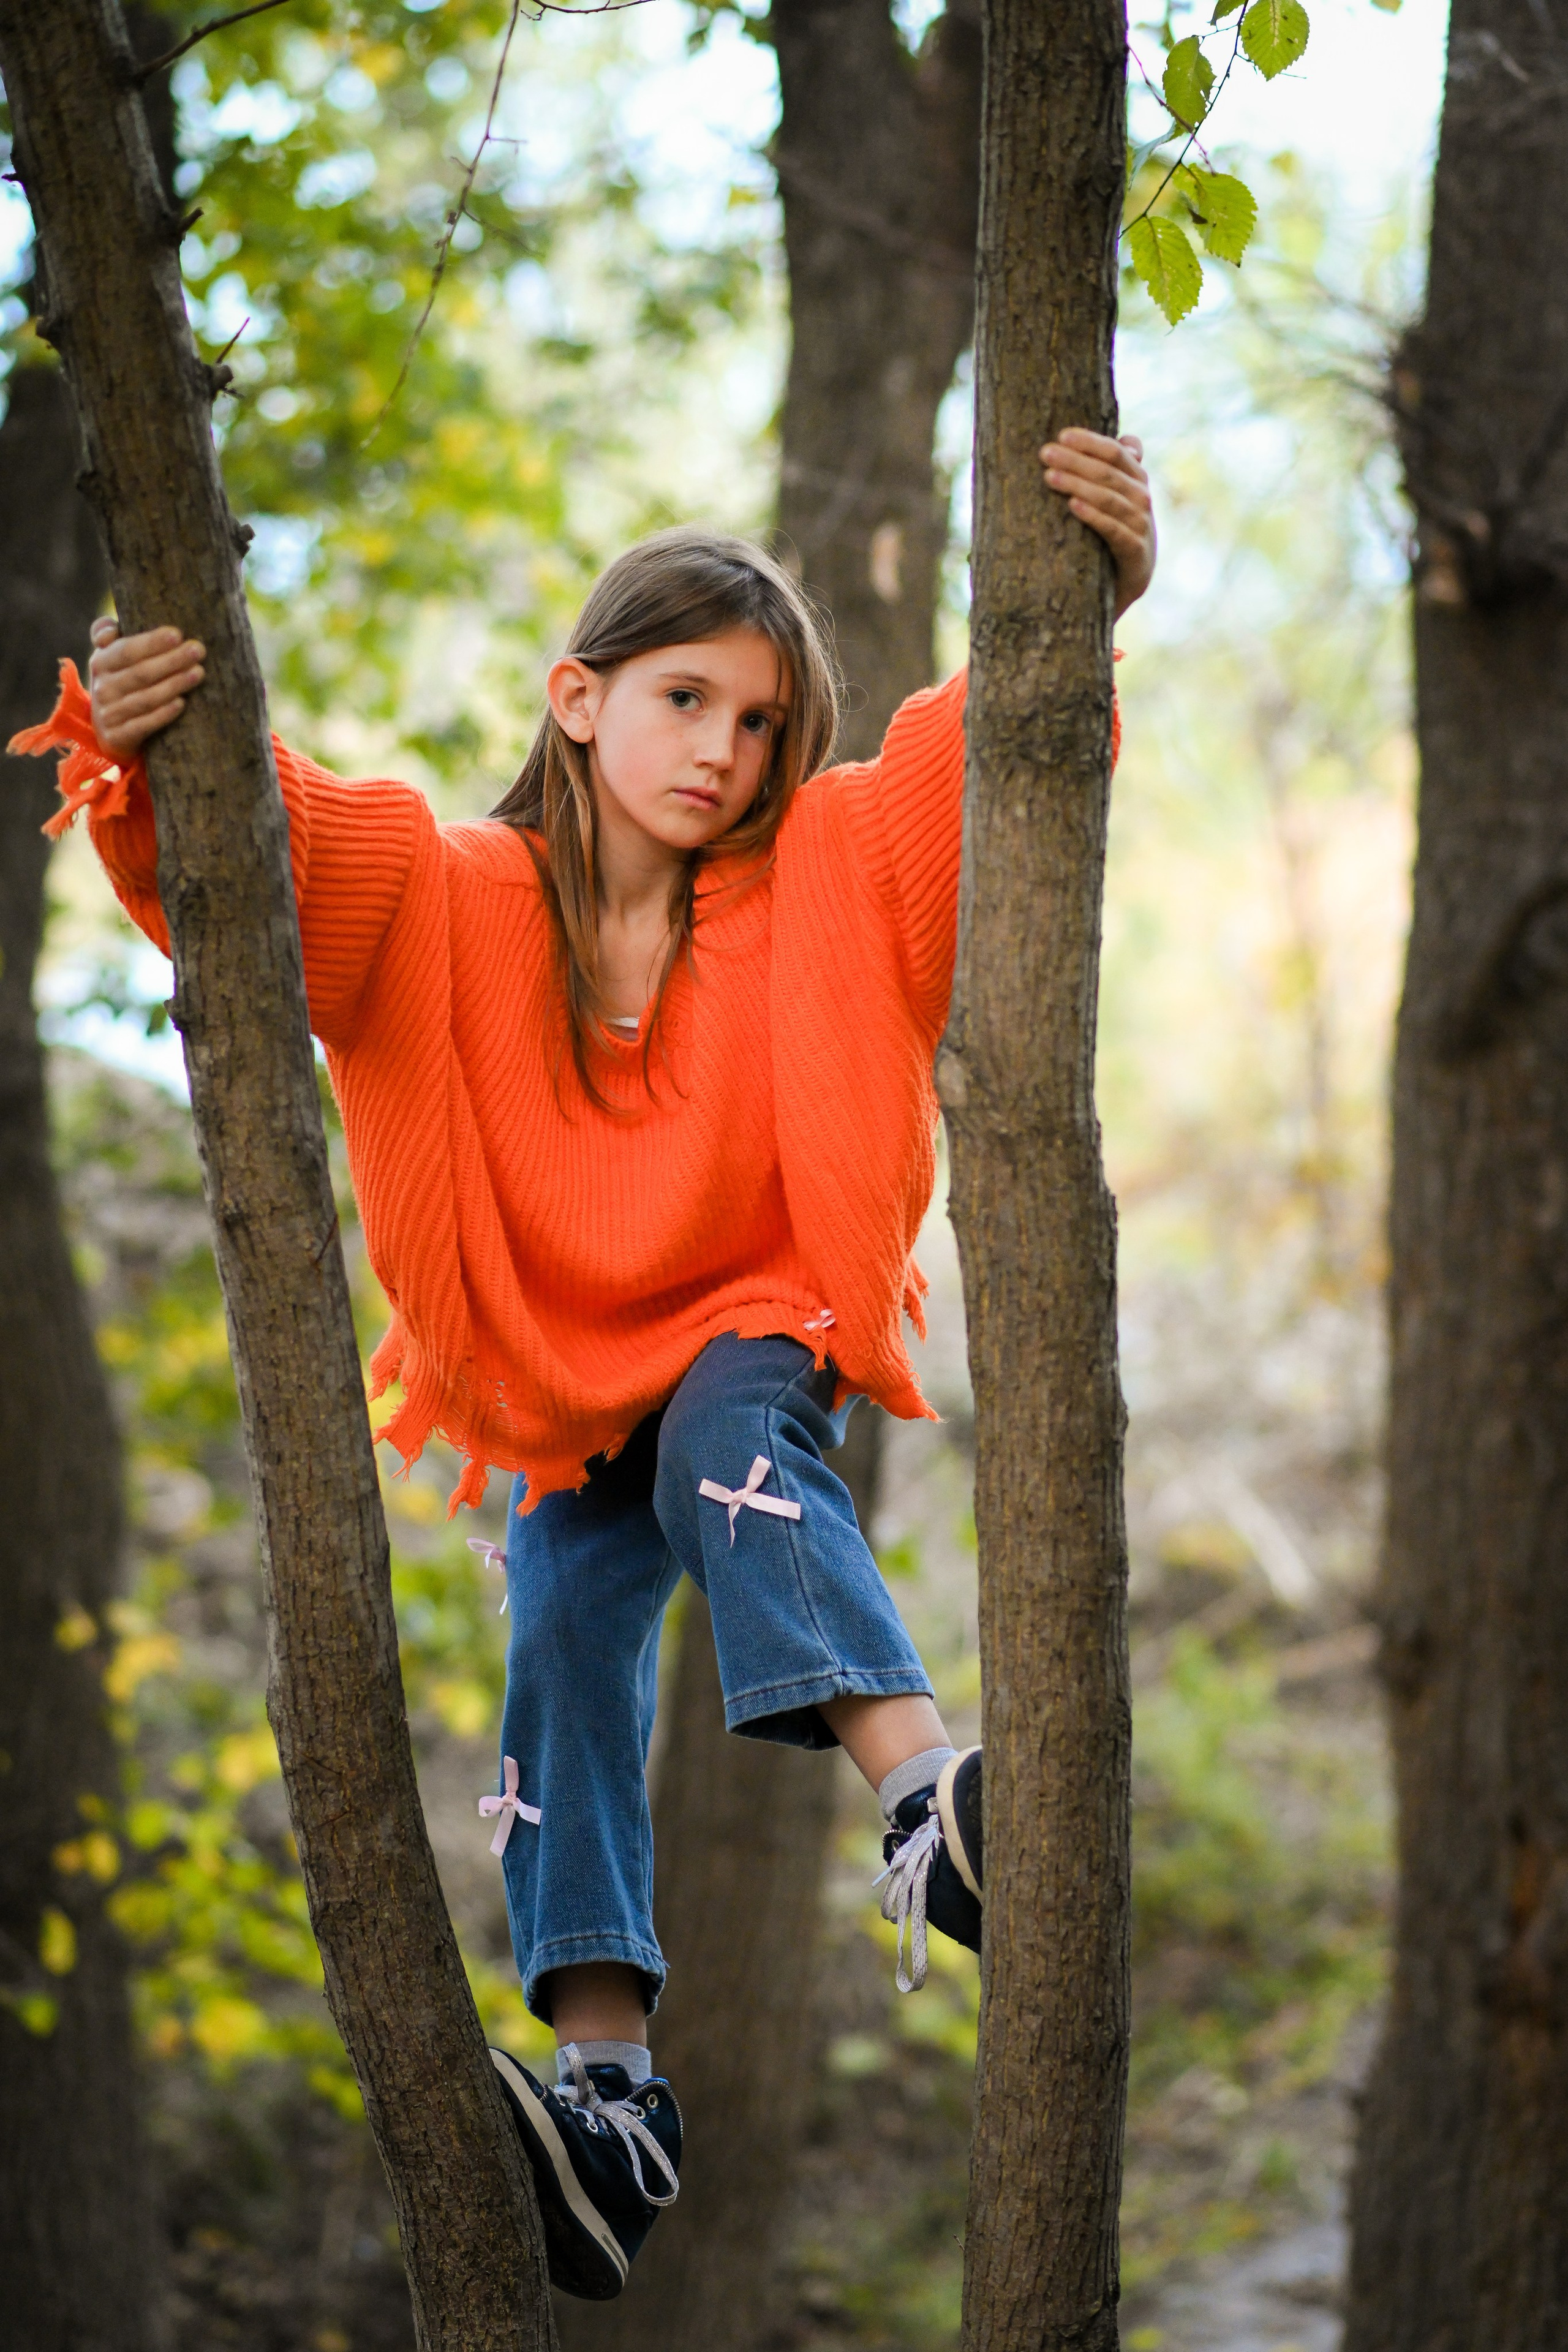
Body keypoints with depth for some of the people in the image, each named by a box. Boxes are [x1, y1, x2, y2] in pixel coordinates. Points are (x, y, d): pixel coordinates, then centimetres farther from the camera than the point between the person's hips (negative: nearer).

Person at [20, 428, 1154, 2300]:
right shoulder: (449, 898, -12)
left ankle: (924, 1801, -53)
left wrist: (1078, 607, -43)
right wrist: (138, 746, -48)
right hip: (564, 1386, 2)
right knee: (566, 1656, -12)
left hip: (753, 1337, -2)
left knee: (734, 1432, -34)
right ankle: (608, 2080, -16)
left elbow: (969, 773, -24)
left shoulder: (821, 876, -12)